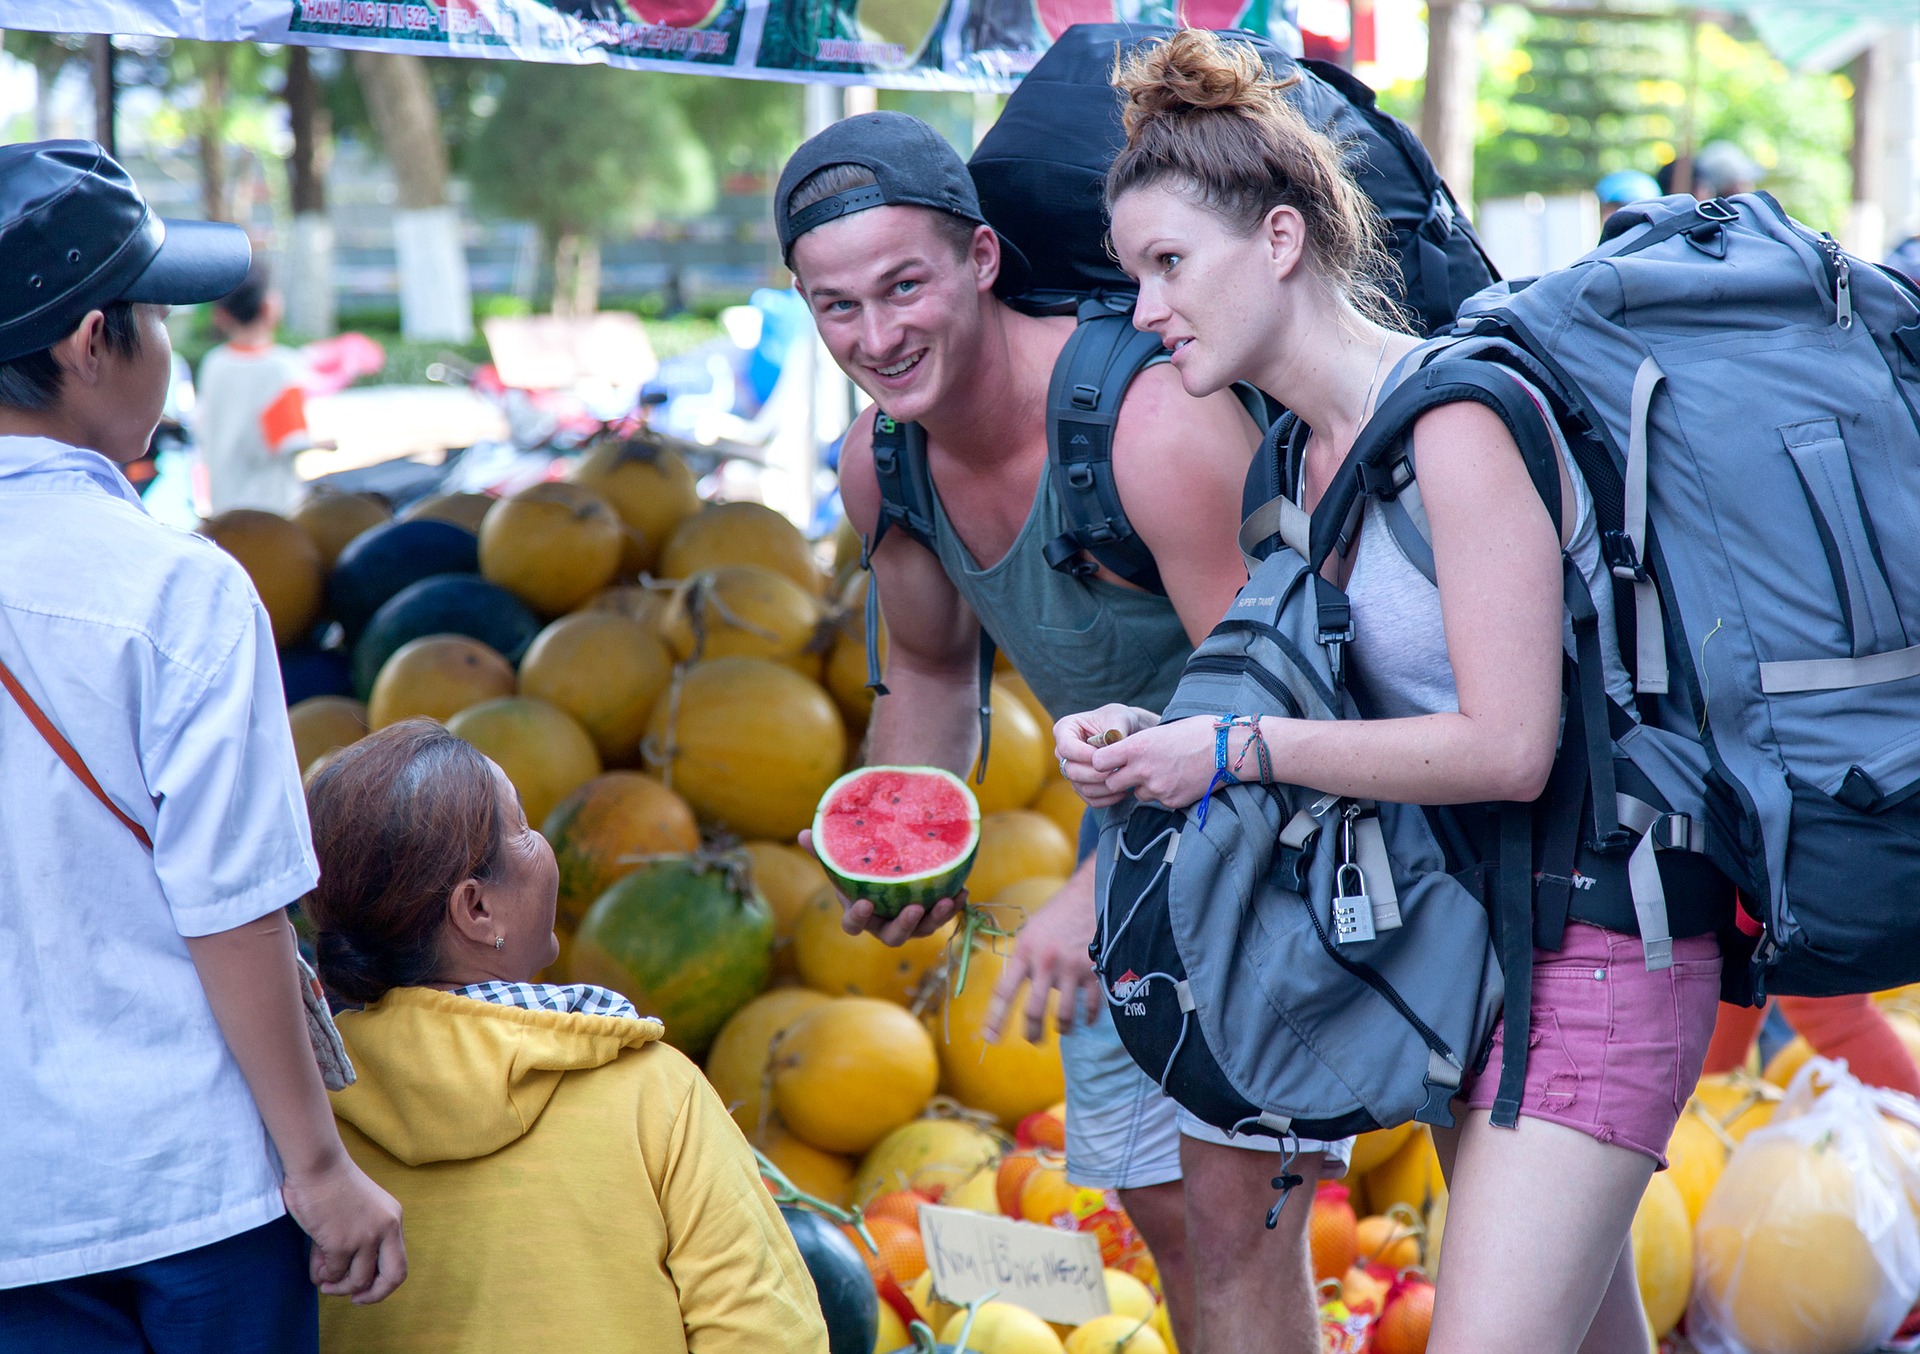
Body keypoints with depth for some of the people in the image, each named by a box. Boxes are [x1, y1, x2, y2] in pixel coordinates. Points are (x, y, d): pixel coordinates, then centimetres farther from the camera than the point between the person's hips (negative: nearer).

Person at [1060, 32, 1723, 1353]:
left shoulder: (1457, 422, -19)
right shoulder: (1323, 453, 8)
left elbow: (1507, 748, -24)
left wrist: (1234, 749, -18)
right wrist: (1149, 741, -2)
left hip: (1591, 949, -9)